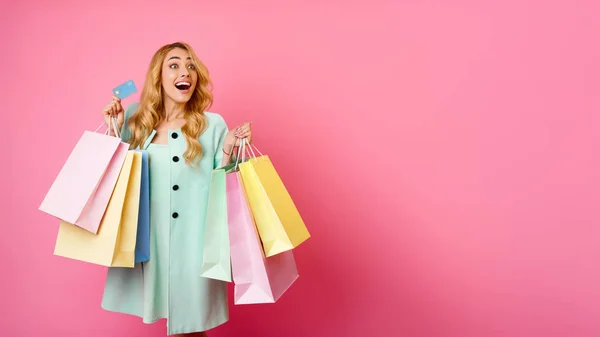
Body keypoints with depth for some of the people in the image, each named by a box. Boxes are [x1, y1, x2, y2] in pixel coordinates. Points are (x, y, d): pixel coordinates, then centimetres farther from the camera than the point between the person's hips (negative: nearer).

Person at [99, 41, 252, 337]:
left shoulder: (213, 124, -3)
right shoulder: (137, 119, 5)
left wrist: (228, 149, -15)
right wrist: (114, 130, 2)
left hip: (193, 240, -2)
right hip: (146, 237, 3)